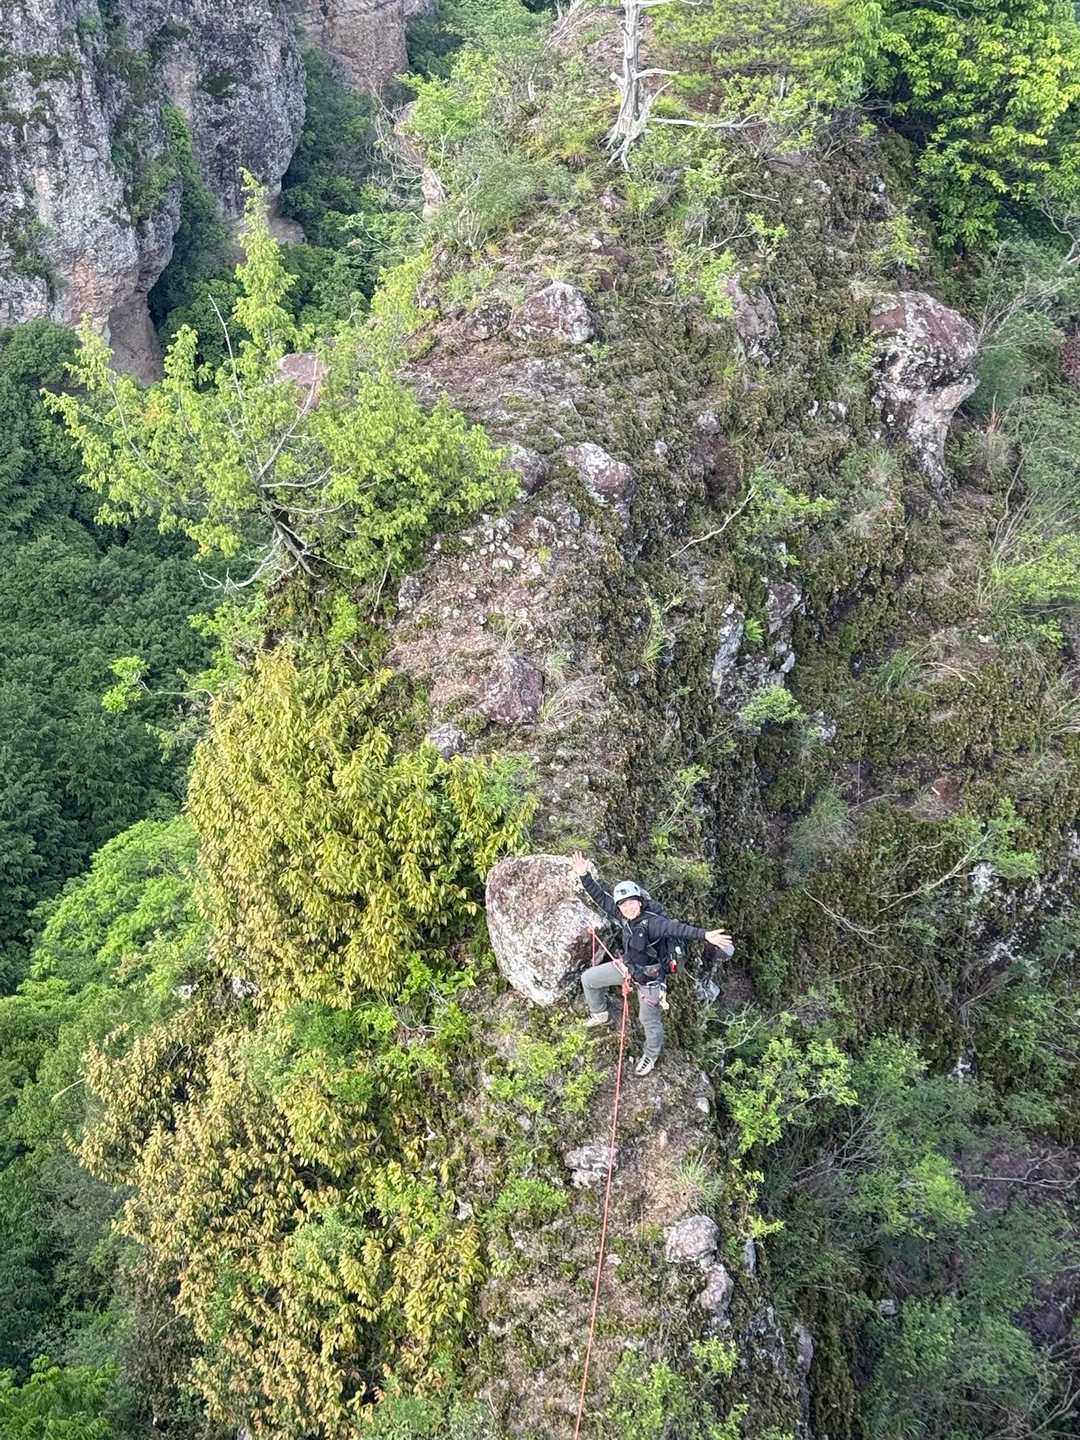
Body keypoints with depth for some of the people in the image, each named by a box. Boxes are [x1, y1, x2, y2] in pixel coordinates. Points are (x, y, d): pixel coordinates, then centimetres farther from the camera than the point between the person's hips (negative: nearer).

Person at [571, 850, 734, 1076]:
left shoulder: (652, 922, -35)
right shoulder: (624, 916, -15)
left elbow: (676, 928, -48)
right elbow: (601, 898, -9)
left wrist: (705, 935, -61)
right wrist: (584, 877, -18)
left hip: (648, 978, -6)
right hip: (627, 966, 6)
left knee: (649, 1020, 11)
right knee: (588, 978, 15)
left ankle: (651, 1055, 40)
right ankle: (599, 1013, 41)